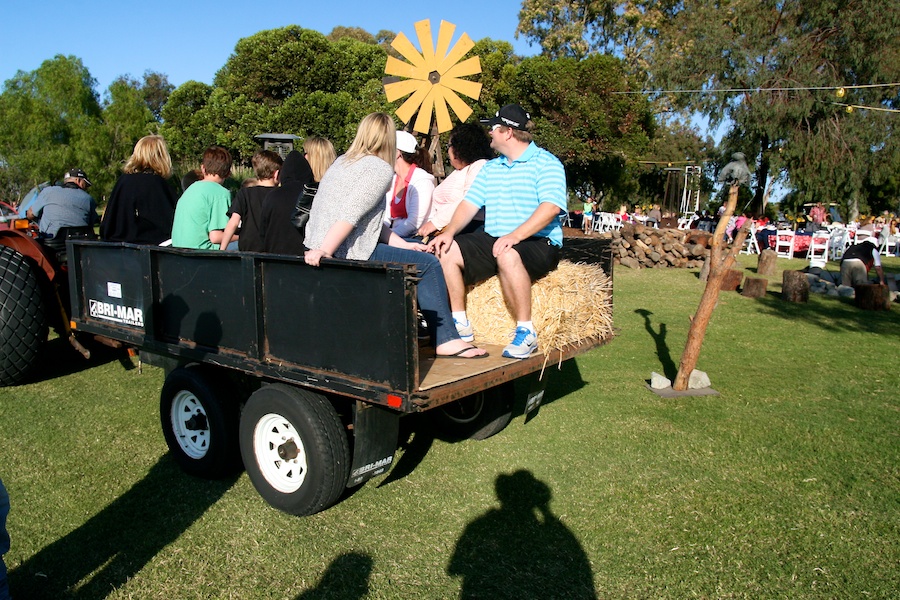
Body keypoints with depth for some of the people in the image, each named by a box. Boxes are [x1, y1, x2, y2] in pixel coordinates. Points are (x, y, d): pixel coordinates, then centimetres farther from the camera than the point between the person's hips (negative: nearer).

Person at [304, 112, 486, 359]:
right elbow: (350, 214, -22)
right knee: (429, 264, -5)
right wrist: (325, 251, -26)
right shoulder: (381, 169, -8)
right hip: (348, 253, -10)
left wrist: (402, 244, 14)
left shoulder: (342, 162, 19)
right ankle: (446, 341, 0)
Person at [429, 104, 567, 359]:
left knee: (507, 255, -39)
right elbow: (470, 203, 12)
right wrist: (449, 232, -7)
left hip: (538, 243, -6)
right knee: (446, 251, -13)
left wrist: (515, 236, -31)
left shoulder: (546, 163, -3)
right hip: (491, 240, 7)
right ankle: (460, 325, -4)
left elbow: (551, 207, -19)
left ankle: (526, 333, -26)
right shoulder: (490, 168, 20)